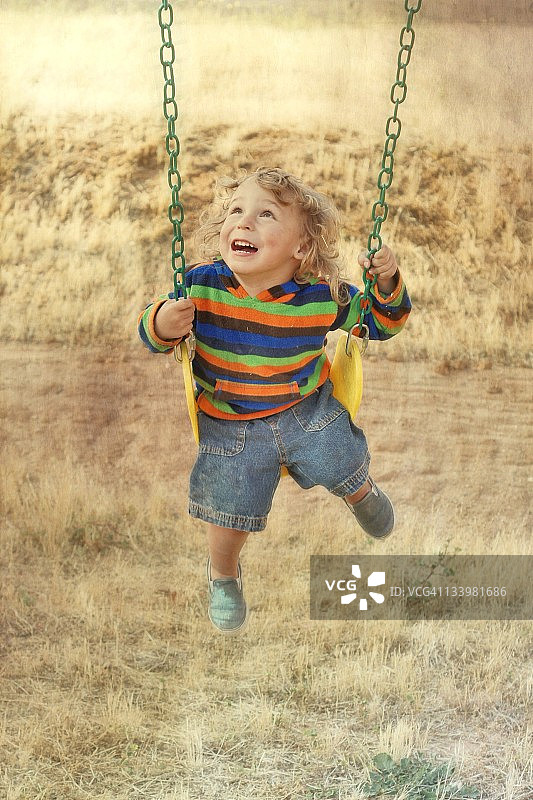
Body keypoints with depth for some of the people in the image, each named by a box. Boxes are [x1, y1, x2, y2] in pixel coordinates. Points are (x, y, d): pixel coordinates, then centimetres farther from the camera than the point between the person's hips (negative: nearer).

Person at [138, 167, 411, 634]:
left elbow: (382, 322, -4)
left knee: (347, 471, 9)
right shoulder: (202, 285, -22)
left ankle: (362, 492, 51)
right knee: (229, 517, 6)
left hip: (309, 410, 0)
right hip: (229, 427, 0)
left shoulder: (324, 297, -20)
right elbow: (152, 328, -10)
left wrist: (388, 284, -25)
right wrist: (162, 325, -34)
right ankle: (223, 575, 42)